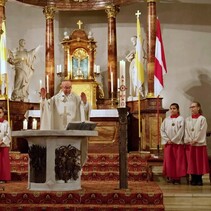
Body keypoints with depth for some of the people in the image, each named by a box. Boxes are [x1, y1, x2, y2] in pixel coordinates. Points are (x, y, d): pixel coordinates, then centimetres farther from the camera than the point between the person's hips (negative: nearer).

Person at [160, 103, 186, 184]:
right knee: (169, 160, 2)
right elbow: (162, 130, 7)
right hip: (168, 143, 3)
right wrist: (167, 140, -6)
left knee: (178, 160, -2)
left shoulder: (181, 119, 1)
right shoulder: (166, 120, 12)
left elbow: (181, 132, -8)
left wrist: (173, 140, -11)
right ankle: (170, 177, 7)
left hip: (178, 143, -3)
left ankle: (177, 177, 2)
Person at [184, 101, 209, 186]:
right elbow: (186, 131, 6)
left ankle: (199, 179, 6)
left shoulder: (202, 119, -2)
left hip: (199, 143, -3)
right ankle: (193, 179, 9)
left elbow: (202, 131, -9)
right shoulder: (187, 120, 11)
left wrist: (195, 140, -14)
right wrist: (189, 140, -8)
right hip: (189, 144, 3)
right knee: (191, 162, 3)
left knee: (200, 161, 0)